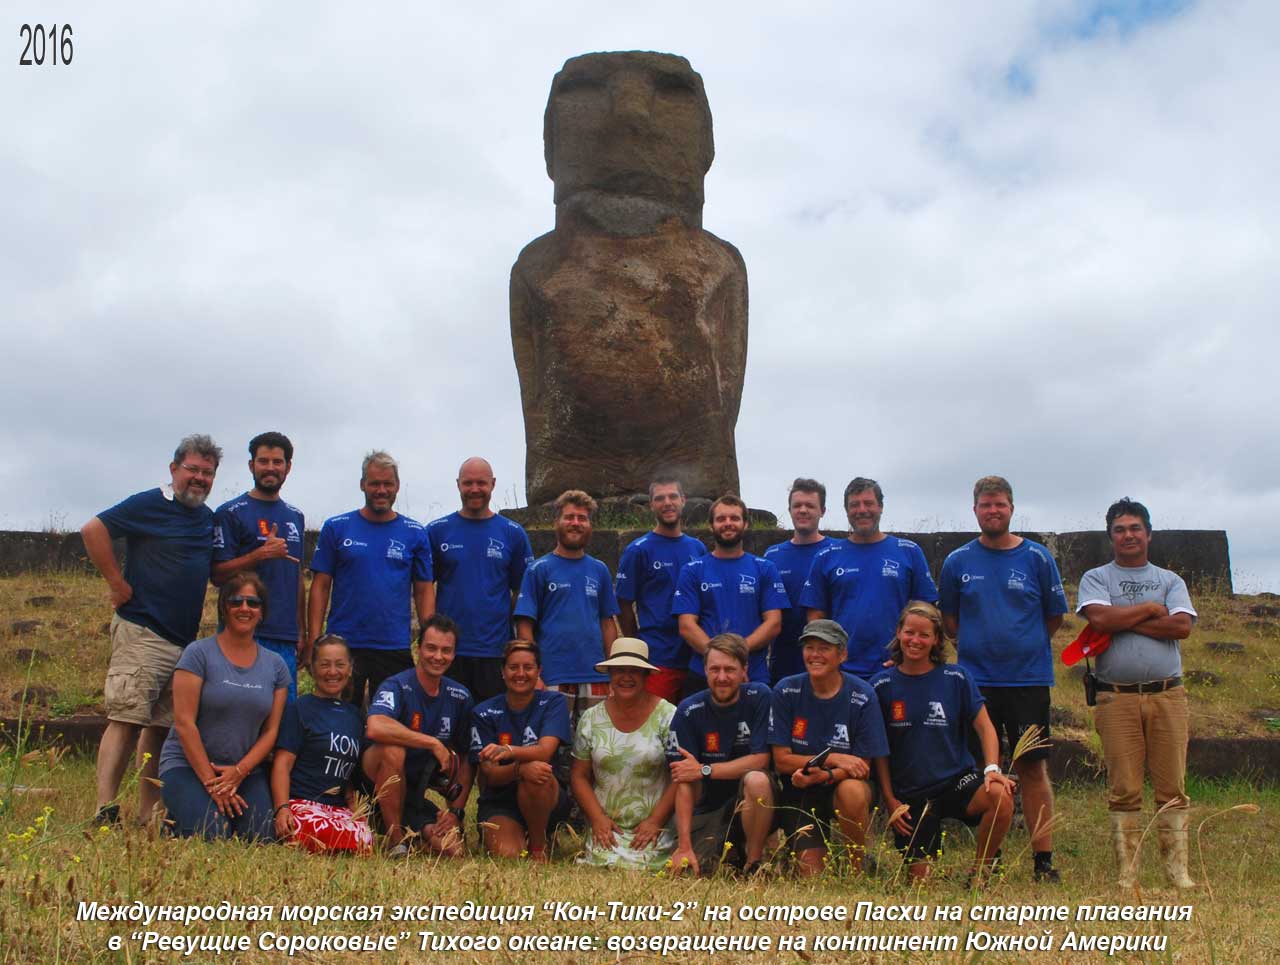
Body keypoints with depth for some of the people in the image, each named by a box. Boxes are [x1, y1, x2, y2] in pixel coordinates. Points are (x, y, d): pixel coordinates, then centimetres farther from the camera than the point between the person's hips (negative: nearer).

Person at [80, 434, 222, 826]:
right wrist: (118, 584, -14)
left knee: (161, 727, 10)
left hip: (185, 641, 8)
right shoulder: (150, 504, -6)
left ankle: (149, 816, 15)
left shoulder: (208, 518, 17)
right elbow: (93, 530, -14)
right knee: (126, 720, -12)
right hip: (141, 632, -7)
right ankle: (105, 811, -12)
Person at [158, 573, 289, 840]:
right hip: (188, 765, -3)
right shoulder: (199, 653, -5)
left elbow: (270, 731, 6)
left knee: (262, 836, -20)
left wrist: (239, 772, -10)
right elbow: (184, 722, -10)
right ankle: (174, 816, 7)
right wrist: (211, 783, -14)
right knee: (210, 836, -25)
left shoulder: (275, 665, 8)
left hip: (247, 770, 3)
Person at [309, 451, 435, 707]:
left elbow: (424, 591, 5)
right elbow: (320, 586, 2)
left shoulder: (415, 533, 5)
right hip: (342, 646, 0)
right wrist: (315, 641, -6)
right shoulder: (336, 528, 3)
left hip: (395, 647, 0)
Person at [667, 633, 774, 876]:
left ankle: (754, 864, -12)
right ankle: (731, 852, 16)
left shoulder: (759, 697, -10)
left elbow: (760, 760, -13)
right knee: (691, 869, -19)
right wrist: (684, 846, -18)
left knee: (756, 779, -33)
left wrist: (704, 770, -17)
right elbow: (683, 782, -11)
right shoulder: (688, 711, -9)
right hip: (708, 808, 2)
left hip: (753, 802, -1)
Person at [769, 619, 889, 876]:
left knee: (852, 791, -36)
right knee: (812, 874, -14)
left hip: (844, 783, 0)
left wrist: (825, 775, -29)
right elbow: (781, 760, -8)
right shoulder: (785, 691, -7)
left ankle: (857, 867, -10)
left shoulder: (862, 697, -10)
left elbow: (862, 767, -10)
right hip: (799, 790, 1)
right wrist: (832, 758, -19)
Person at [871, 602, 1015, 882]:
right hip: (909, 793, 0)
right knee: (921, 878, -5)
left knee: (1000, 796, -31)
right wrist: (889, 799, -2)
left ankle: (980, 871, -6)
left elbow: (984, 726, 0)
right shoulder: (882, 685, -2)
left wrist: (992, 768, -17)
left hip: (956, 780, 0)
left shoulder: (955, 678, -1)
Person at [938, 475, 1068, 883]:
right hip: (976, 680, 1)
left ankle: (1043, 861, 6)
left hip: (1029, 679, -1)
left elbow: (1055, 615, 10)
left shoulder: (1037, 558, 2)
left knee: (1033, 768, 0)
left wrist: (1026, 646, 5)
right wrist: (977, 645, 6)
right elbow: (948, 618, 15)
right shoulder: (958, 562, 5)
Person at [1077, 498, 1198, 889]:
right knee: (1124, 790, -1)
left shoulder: (1171, 581, 15)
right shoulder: (1096, 578, 11)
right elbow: (1099, 618, -10)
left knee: (1173, 787, 2)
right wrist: (1149, 609, 0)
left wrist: (1124, 621, -4)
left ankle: (1177, 869, 10)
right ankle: (1127, 873, 5)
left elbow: (1182, 626, -3)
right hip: (1117, 698, -2)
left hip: (1167, 694, 2)